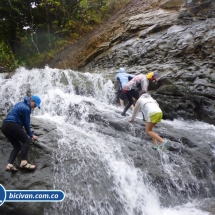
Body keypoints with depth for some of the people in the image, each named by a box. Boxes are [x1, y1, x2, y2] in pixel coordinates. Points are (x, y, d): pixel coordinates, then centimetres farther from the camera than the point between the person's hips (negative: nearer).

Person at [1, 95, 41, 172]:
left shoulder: (22, 104, 21)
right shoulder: (26, 108, -9)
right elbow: (26, 123, -4)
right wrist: (31, 135, 8)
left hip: (4, 126, 10)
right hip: (12, 125, -10)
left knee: (17, 146, 12)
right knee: (26, 141, -6)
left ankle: (9, 165, -3)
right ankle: (23, 163, -20)